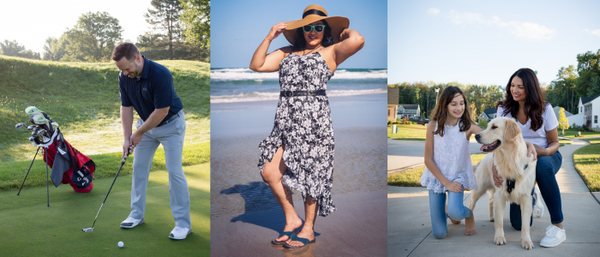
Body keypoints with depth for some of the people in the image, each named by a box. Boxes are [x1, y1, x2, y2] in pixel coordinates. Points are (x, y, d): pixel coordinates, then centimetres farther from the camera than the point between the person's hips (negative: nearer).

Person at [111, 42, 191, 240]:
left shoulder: (161, 74, -31)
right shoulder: (124, 78, -10)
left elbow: (162, 111, -27)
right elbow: (126, 108, -3)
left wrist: (139, 133, -16)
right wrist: (127, 138, -9)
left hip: (170, 124, -6)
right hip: (146, 123, 7)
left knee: (174, 171, -10)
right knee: (139, 167, 8)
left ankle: (183, 223, -3)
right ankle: (137, 214, 22)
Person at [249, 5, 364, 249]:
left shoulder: (330, 52, 5)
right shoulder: (286, 53, 20)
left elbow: (357, 40, -14)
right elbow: (256, 65, 13)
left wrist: (346, 31, 7)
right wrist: (269, 38, 9)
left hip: (314, 119, -5)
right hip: (286, 119, 5)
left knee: (309, 174, 0)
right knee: (269, 172, -2)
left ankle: (308, 230, 17)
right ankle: (292, 220, 18)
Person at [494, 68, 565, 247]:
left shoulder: (544, 109, -10)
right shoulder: (504, 109, -5)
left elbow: (554, 142, -4)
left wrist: (545, 151, -28)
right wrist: (495, 166, -26)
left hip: (546, 157, -2)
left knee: (542, 165, -45)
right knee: (518, 224, -6)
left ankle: (558, 226, -33)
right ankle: (531, 199, 35)